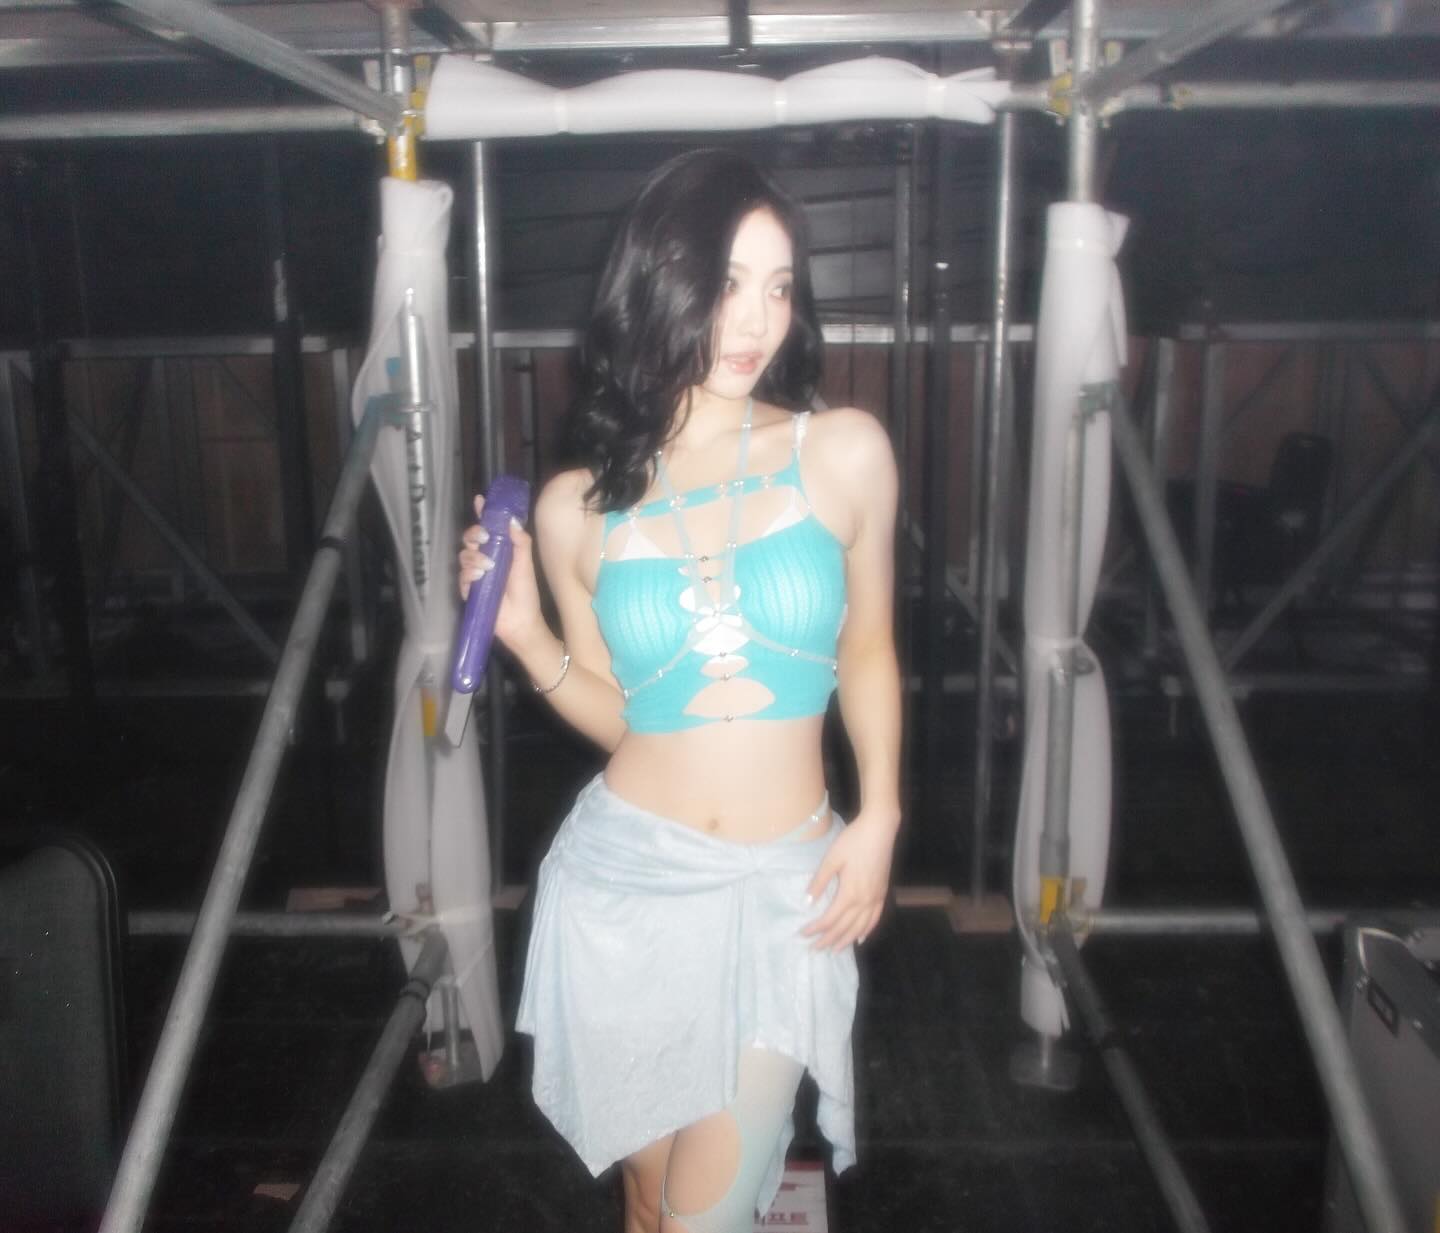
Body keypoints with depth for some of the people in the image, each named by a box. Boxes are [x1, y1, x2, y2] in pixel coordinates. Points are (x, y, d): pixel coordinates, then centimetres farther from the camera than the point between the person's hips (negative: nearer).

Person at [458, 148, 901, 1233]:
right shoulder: (579, 506, -2)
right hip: (628, 878, 1)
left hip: (786, 889, -1)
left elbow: (867, 649, 7)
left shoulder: (846, 453, -4)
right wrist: (526, 635, -10)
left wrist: (878, 821, -2)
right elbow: (617, 713, 6)